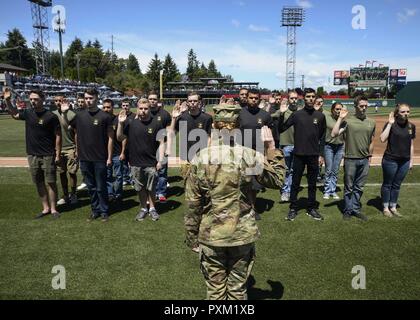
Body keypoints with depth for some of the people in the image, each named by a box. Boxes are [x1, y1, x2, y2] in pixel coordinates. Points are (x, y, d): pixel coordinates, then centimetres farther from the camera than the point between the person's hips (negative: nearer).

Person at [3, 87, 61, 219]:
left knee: (50, 182, 1)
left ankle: (53, 209, 10)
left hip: (48, 156, -5)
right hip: (32, 155, 5)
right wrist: (7, 100, 13)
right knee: (39, 183, 11)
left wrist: (58, 154, -10)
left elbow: (58, 135, -8)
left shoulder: (51, 116, -10)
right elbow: (14, 114, 26)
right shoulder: (27, 113, 5)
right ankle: (45, 208, 21)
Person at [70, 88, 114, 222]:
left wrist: (110, 157, -8)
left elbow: (110, 137, -6)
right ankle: (95, 210, 26)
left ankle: (104, 211, 19)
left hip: (100, 158, -4)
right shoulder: (79, 115, 5)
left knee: (101, 187, 4)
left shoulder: (105, 116, -7)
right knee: (91, 187, 13)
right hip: (84, 158, 4)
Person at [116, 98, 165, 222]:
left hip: (151, 163, -2)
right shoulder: (130, 122, -1)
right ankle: (143, 208, 31)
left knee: (151, 188, 10)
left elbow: (161, 143, -4)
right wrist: (120, 124, -11)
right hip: (135, 163, 2)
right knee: (140, 188, 15)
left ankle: (152, 208, 29)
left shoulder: (156, 124, -7)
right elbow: (120, 138, 4)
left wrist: (160, 160, -10)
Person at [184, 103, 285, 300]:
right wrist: (271, 148, 5)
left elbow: (192, 202, -6)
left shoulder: (201, 158, -10)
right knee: (238, 289, 18)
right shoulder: (249, 156, -11)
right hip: (242, 233, 0)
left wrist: (191, 236, 5)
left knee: (215, 290, 16)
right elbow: (277, 180, 3)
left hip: (211, 234, 0)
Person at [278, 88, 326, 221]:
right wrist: (282, 114, -15)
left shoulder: (320, 116, 5)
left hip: (314, 155, 2)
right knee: (295, 183, 5)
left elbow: (322, 136, 10)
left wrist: (321, 154, 6)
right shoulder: (296, 114, 0)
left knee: (312, 184, 10)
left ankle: (312, 208, 23)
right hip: (299, 155, -1)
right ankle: (293, 209, 16)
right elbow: (281, 129, -2)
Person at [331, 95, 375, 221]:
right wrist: (340, 118, -17)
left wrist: (370, 156, 14)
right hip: (350, 159, -4)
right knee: (349, 188, 7)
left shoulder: (371, 123, 7)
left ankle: (356, 209, 26)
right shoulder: (347, 120, -7)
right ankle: (348, 210, 20)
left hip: (364, 160, 4)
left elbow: (371, 141, 15)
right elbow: (334, 134, -18)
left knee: (359, 187, 13)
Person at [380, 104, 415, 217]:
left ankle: (393, 207, 27)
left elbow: (411, 145, 11)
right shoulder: (391, 124, -10)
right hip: (390, 160, -4)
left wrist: (411, 160, 10)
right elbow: (383, 139, -23)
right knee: (387, 184, 9)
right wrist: (390, 123, -22)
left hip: (404, 161, 4)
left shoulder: (411, 126, 5)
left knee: (397, 185, 14)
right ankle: (385, 207, 21)